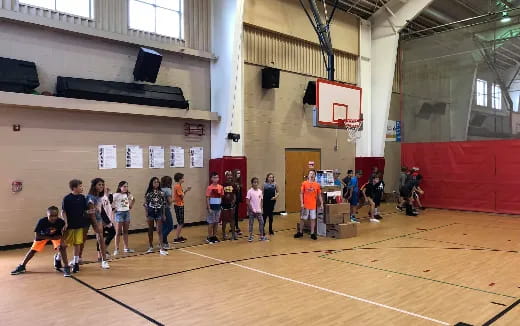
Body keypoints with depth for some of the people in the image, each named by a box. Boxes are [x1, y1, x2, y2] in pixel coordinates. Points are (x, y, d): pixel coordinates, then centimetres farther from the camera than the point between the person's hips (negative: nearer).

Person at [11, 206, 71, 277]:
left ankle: (66, 268, -9)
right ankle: (22, 266, 26)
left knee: (61, 247, -22)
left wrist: (62, 240, -32)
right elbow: (37, 236, -25)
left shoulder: (61, 222, -33)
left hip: (56, 235, -1)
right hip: (43, 235, 1)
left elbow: (62, 233, -13)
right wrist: (51, 238, -27)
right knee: (33, 250, 3)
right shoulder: (42, 221, -35)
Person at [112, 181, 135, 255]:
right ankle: (117, 249, 3)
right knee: (118, 232, -2)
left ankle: (126, 248, 17)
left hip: (127, 212, 5)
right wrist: (114, 208, -15)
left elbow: (133, 199, 24)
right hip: (119, 213, -5)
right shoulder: (116, 195, -11)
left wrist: (131, 206, 13)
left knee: (125, 231, 11)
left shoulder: (128, 194, 7)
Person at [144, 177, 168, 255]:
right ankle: (150, 247, 24)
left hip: (159, 212, 1)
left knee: (159, 231, -3)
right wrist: (147, 215, -6)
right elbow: (146, 205, -2)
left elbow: (163, 205, 6)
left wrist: (163, 214, 4)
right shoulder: (148, 193, -3)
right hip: (151, 212, -1)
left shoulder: (161, 193, 2)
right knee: (150, 230, 11)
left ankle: (161, 248, -4)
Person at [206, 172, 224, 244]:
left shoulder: (221, 187, 4)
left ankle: (214, 236, 20)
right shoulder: (209, 187, -9)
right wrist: (209, 208, -14)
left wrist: (221, 206, 8)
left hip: (218, 207, 5)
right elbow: (207, 198, -9)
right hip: (212, 207, -5)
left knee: (216, 222, 10)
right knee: (211, 222, 0)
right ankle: (209, 237, 8)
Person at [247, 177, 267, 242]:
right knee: (251, 223, 4)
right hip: (252, 211, -4)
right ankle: (251, 236, 14)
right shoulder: (250, 191, -9)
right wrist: (251, 209, -12)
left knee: (261, 222, 4)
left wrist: (261, 208, 3)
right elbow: (247, 201, -10)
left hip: (258, 210, 4)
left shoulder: (260, 191, 5)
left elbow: (261, 200, 12)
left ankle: (262, 236, 13)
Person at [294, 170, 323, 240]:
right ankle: (300, 232, 24)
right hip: (305, 205, -1)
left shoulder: (317, 185, 2)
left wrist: (321, 204, 1)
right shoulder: (304, 183, -2)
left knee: (313, 219, 5)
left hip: (313, 205, 1)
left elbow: (319, 195, 7)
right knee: (302, 218, 9)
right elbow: (301, 194, -1)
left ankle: (312, 234, 15)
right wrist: (302, 203, -8)